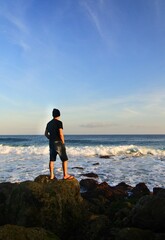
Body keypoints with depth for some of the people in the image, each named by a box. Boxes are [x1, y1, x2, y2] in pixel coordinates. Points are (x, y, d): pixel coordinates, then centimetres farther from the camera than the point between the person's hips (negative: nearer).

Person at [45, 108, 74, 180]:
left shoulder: (49, 123, 11)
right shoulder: (59, 122, -11)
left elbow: (46, 134, 17)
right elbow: (61, 134, -17)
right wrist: (63, 142, -7)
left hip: (51, 143, 7)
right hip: (58, 143, -7)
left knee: (52, 159, 10)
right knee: (64, 159, 0)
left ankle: (51, 175, 14)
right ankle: (65, 175, 0)